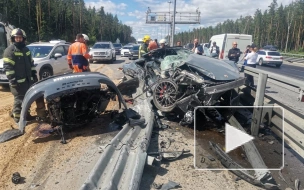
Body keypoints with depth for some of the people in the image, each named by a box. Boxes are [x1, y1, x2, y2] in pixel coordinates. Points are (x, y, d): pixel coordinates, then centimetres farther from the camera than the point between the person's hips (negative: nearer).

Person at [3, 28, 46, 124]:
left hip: (28, 79, 7)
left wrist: (34, 74, 16)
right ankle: (18, 118, 10)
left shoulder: (26, 50, 16)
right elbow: (7, 67, -13)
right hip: (18, 81, -7)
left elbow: (31, 63, 23)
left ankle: (25, 115, 28)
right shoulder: (9, 50, -8)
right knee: (19, 99, -2)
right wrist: (12, 79, -18)